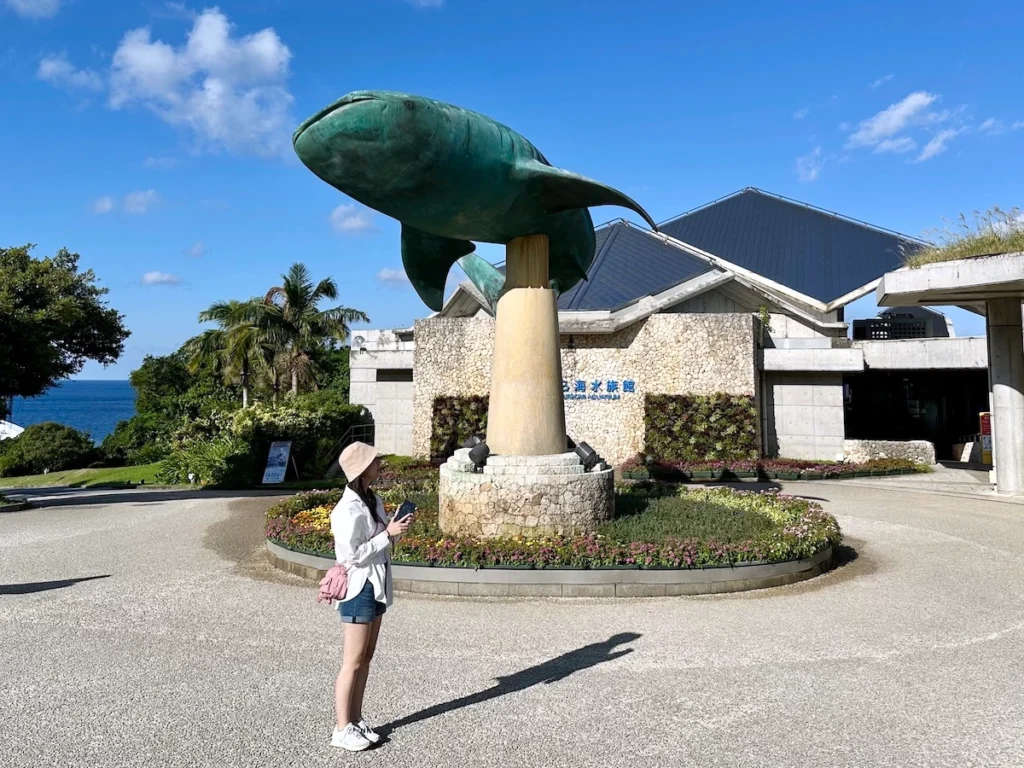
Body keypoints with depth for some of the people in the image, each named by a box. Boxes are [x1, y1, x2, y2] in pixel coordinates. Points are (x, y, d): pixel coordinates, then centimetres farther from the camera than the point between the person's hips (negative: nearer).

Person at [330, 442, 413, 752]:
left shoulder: (374, 500, 7)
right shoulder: (348, 509, -20)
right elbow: (352, 555, -22)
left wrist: (397, 529, -3)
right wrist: (388, 534, -20)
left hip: (376, 587, 9)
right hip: (358, 589, -9)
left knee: (366, 657, 15)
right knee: (353, 662, 1)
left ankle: (356, 721, 26)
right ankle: (342, 730, 13)